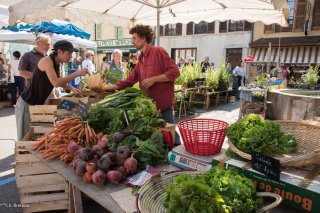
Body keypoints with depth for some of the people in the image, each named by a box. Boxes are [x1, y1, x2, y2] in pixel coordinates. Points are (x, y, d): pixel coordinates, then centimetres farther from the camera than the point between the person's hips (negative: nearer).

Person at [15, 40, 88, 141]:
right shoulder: (47, 61, -20)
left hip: (39, 104, 8)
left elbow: (59, 81, 22)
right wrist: (77, 73, -28)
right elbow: (55, 83, -32)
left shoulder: (57, 64, 4)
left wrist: (71, 88, 8)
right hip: (27, 104, -8)